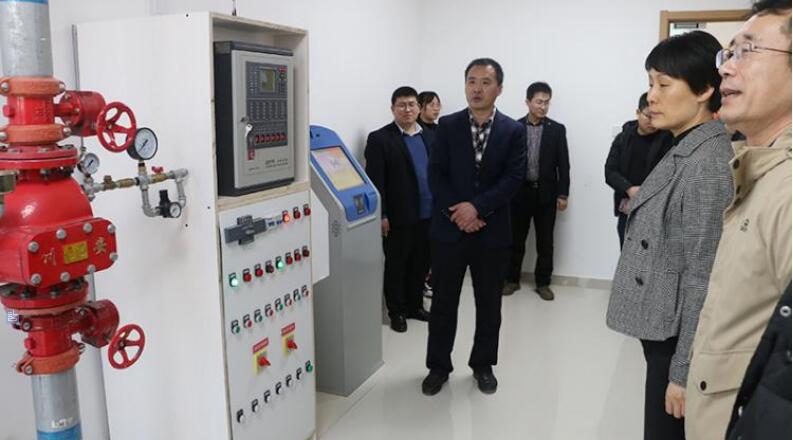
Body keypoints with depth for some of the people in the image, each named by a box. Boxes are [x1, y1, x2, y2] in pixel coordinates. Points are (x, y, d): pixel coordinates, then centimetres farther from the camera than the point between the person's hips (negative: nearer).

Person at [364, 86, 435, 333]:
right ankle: (396, 311, 21)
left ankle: (415, 305, 31)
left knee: (421, 264, 15)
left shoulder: (429, 137, 12)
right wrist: (381, 215, -14)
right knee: (396, 266, 7)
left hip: (428, 215, 5)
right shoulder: (380, 139, -6)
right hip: (399, 217, -5)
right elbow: (375, 181, -10)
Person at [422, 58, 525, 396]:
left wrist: (477, 207, -18)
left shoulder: (513, 131, 1)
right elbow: (436, 175, -3)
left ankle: (483, 365, 30)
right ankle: (438, 366, 24)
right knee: (443, 302, 8)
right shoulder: (447, 126, 3)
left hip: (492, 231, 0)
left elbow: (513, 179, -8)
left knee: (489, 304, 11)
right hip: (449, 228, 0)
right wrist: (457, 212, -14)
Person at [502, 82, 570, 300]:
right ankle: (512, 279, 21)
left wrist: (563, 194, -4)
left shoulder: (557, 129, 3)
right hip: (519, 192, 0)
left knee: (545, 241, 6)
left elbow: (563, 164, 1)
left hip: (546, 193, 0)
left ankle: (543, 282, 18)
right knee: (516, 239, 8)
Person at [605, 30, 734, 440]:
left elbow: (704, 279, -21)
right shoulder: (682, 152, 8)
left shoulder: (709, 163, -20)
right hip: (662, 330, 9)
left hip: (677, 341, -8)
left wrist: (684, 371, -18)